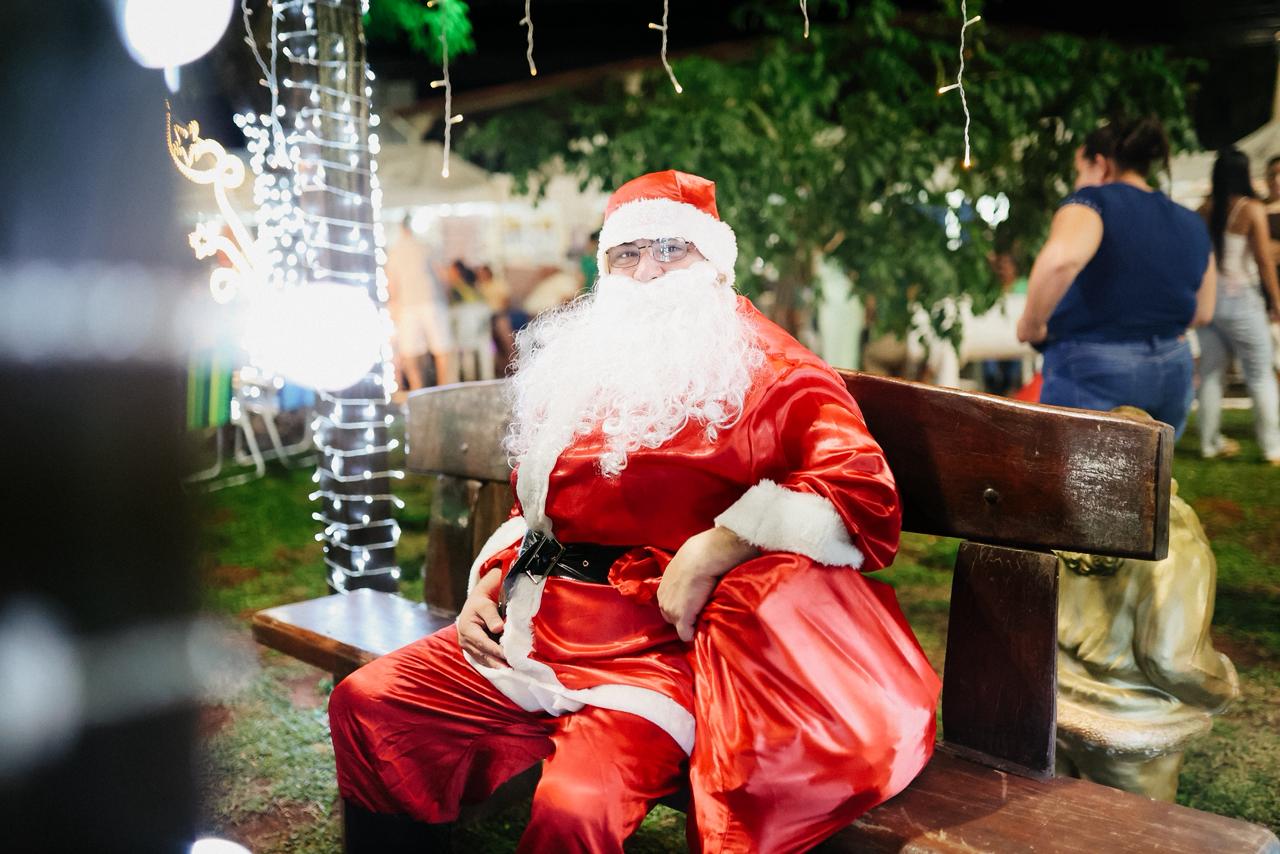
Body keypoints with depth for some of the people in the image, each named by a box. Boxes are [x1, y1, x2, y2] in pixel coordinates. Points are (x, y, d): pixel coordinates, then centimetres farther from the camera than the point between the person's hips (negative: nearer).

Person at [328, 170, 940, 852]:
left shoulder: (772, 375, -3)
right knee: (362, 704, 0)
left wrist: (714, 549, -24)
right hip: (528, 629, 7)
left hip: (654, 649, -6)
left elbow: (864, 494, -18)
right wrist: (485, 585, 10)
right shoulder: (580, 367, 17)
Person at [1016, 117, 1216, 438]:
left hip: (1093, 374, -7)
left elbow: (1060, 260, -31)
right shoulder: (1191, 224, 12)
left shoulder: (1092, 201, -8)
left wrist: (1031, 322, -17)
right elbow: (1202, 313, 19)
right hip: (1173, 373, 7)